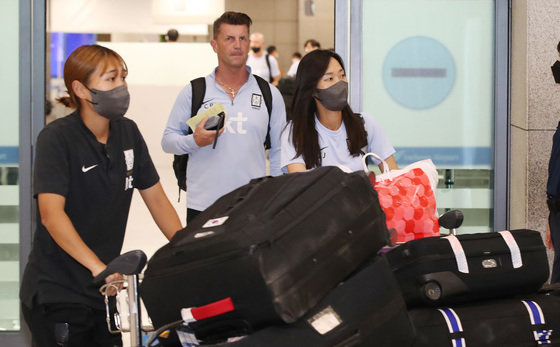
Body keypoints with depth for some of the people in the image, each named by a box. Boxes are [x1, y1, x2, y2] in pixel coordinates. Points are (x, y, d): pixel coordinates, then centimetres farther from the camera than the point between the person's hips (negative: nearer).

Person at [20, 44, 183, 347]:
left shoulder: (127, 133, 6)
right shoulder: (56, 138, -14)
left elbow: (156, 199, 10)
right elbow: (51, 213, -26)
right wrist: (98, 267, -37)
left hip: (106, 288, 6)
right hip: (56, 295, -6)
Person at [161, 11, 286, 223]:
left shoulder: (270, 94, 9)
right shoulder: (193, 92, 5)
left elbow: (279, 152, 12)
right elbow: (167, 141, 7)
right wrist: (195, 141, -13)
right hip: (201, 206, 0)